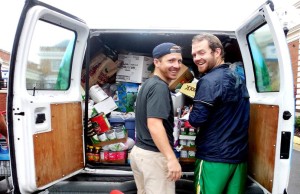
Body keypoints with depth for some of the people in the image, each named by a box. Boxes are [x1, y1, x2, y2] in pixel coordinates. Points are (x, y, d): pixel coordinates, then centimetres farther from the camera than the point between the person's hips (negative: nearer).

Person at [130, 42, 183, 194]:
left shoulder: (147, 84, 11)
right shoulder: (159, 86, -18)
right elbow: (154, 124, -28)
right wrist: (172, 158, -28)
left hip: (138, 151, 9)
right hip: (153, 155, -9)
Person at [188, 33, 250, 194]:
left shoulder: (209, 81, -17)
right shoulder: (238, 79, 11)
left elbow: (196, 120, -20)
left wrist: (192, 112, 0)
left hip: (214, 157, -8)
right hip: (239, 155, 8)